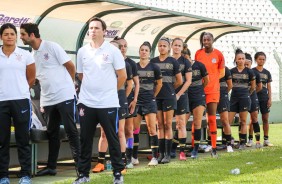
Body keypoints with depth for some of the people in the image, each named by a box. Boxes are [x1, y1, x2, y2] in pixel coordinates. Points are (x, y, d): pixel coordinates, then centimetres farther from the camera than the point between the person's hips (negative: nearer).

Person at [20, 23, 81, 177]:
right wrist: (41, 102, 11)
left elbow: (70, 66, -5)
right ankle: (51, 166, 19)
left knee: (71, 131, -3)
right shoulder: (32, 55, 12)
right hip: (48, 100, 7)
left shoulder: (52, 47, -8)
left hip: (65, 96, -7)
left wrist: (67, 85, 3)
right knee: (52, 133, 12)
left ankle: (79, 164, 3)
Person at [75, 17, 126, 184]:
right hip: (86, 102, 3)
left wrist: (110, 90, 5)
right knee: (85, 139, 7)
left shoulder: (113, 50, -5)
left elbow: (122, 76, -2)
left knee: (113, 138, 4)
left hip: (108, 103, -3)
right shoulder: (82, 51, 6)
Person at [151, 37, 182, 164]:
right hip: (156, 96, 3)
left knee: (167, 125, -2)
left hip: (169, 96, -3)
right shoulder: (153, 61, 7)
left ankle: (168, 154, 0)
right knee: (160, 125, 5)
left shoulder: (172, 61, 1)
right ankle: (161, 153, 8)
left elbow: (179, 81, 4)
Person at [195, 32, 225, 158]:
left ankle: (214, 148, 4)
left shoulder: (218, 54, 0)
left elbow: (222, 73, 7)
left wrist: (210, 79, -1)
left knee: (212, 119, 0)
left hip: (213, 90, -1)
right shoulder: (198, 53, 5)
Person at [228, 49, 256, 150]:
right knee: (228, 121, -6)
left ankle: (243, 143, 7)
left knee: (243, 121, 1)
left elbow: (253, 86, 12)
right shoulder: (231, 71, 5)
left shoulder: (249, 71, 2)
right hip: (233, 98, 2)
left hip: (244, 97, -2)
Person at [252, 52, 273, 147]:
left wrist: (270, 99, 3)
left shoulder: (267, 73, 10)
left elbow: (269, 87, 11)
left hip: (264, 98, 3)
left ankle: (266, 139, 10)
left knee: (265, 119, 4)